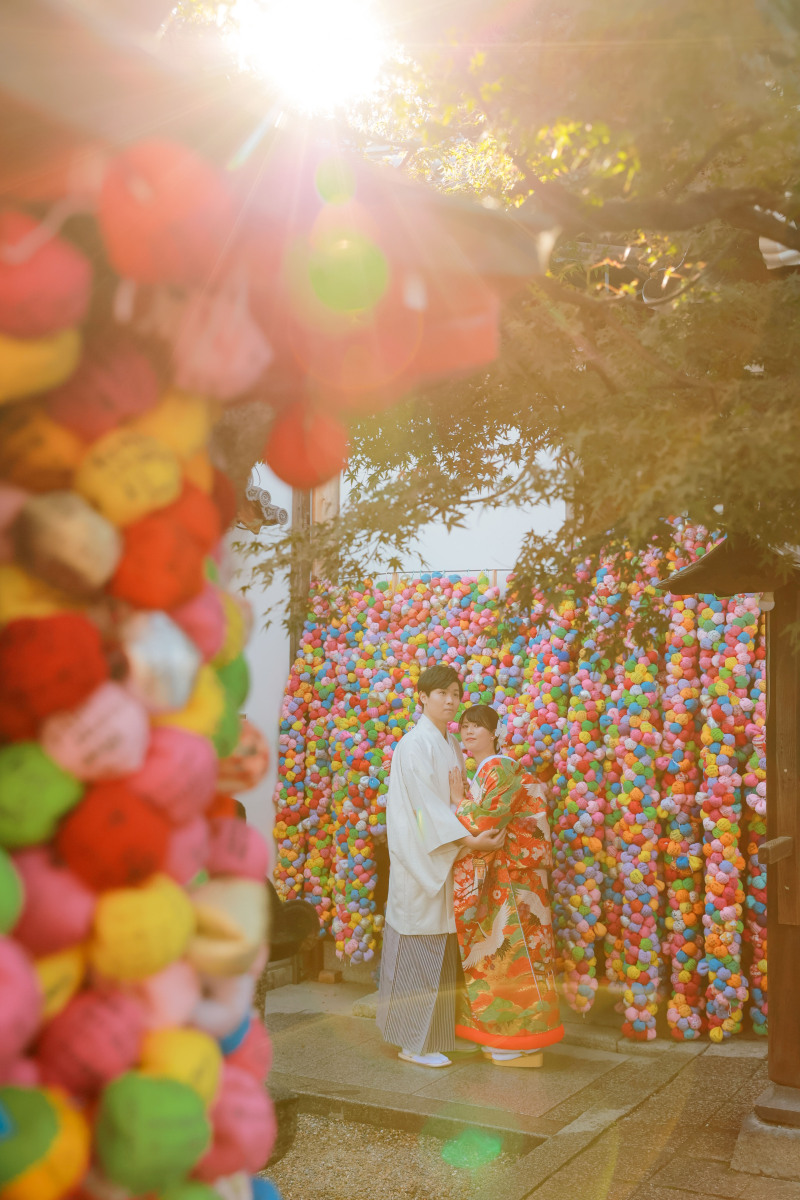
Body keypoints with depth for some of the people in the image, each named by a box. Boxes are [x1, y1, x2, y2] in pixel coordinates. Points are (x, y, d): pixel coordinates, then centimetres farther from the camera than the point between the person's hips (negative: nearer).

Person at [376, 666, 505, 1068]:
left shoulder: (451, 746, 14)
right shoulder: (415, 743, -11)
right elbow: (426, 802, -18)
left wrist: (480, 834, 0)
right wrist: (468, 840, -22)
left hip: (446, 857, 8)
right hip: (419, 856, -8)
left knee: (442, 946, 11)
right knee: (419, 943, -3)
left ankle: (439, 1031, 20)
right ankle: (413, 1042, 6)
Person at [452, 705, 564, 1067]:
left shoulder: (500, 770, -14)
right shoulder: (480, 772, 15)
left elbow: (483, 823, -20)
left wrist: (459, 800, -6)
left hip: (510, 879, -9)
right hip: (491, 877, 9)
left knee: (511, 952, -4)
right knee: (493, 952, 12)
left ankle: (523, 1044, 4)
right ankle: (500, 1036, 21)